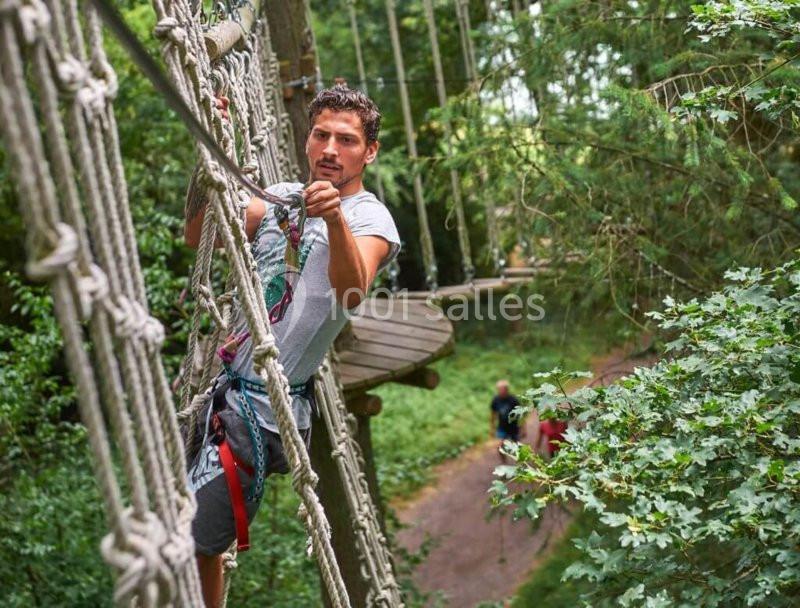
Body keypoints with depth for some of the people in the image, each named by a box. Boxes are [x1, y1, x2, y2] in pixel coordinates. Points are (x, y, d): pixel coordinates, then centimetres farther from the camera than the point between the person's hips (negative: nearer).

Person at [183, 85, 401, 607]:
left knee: (193, 541, -2)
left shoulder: (371, 218, -9)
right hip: (219, 382, 7)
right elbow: (199, 237, 2)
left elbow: (353, 291, -30)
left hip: (264, 405, -7)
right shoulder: (283, 196, 11)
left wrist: (335, 218, -48)